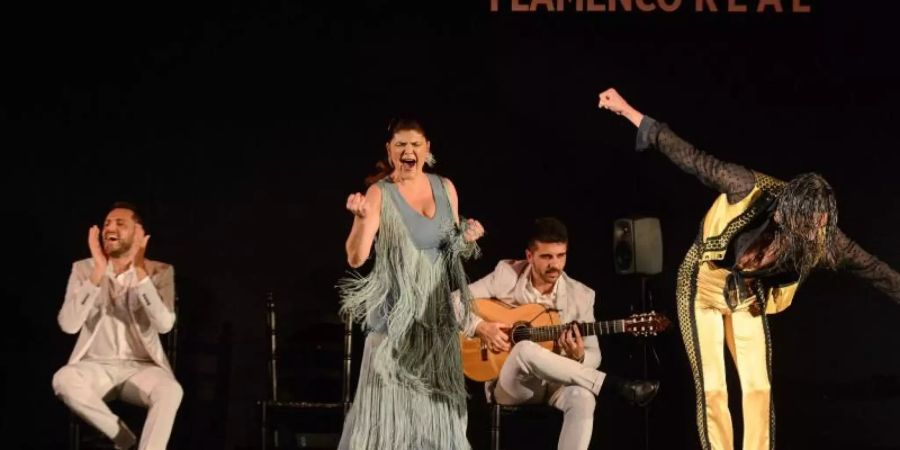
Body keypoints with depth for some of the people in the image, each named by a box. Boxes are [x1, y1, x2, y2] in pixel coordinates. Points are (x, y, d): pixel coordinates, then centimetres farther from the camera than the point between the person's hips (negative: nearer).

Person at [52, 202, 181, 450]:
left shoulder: (159, 272, 1)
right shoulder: (84, 269, 2)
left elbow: (164, 324, -16)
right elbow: (68, 325, -13)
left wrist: (140, 272, -22)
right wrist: (98, 272, -20)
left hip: (142, 367, -1)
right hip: (97, 366, 1)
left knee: (170, 391, -34)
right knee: (63, 380, -33)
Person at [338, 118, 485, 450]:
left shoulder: (445, 188, 6)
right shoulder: (380, 194, -9)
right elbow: (356, 258, -18)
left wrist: (467, 240, -3)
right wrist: (362, 218, -34)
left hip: (438, 312, 5)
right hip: (396, 313, -5)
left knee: (436, 405, 8)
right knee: (389, 405, -6)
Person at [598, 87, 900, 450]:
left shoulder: (821, 237, -23)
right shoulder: (748, 190, -33)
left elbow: (870, 267, -11)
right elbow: (692, 159, -28)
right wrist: (629, 113, -27)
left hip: (748, 298, 4)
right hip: (703, 287, -3)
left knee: (759, 388, -1)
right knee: (713, 391, -7)